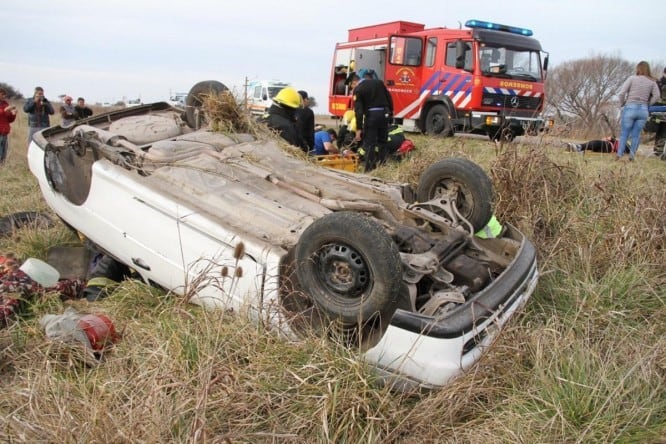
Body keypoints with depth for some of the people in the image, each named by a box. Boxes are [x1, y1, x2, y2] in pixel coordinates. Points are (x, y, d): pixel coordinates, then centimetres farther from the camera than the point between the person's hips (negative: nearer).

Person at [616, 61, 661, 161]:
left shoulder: (632, 78, -2)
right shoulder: (652, 82, 7)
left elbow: (622, 93, -9)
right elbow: (657, 95, -1)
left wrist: (622, 103, 6)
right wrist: (648, 104, 10)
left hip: (630, 108, -2)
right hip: (643, 110, 2)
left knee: (624, 133, 5)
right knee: (636, 134, 9)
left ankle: (619, 155, 2)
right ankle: (632, 155, 7)